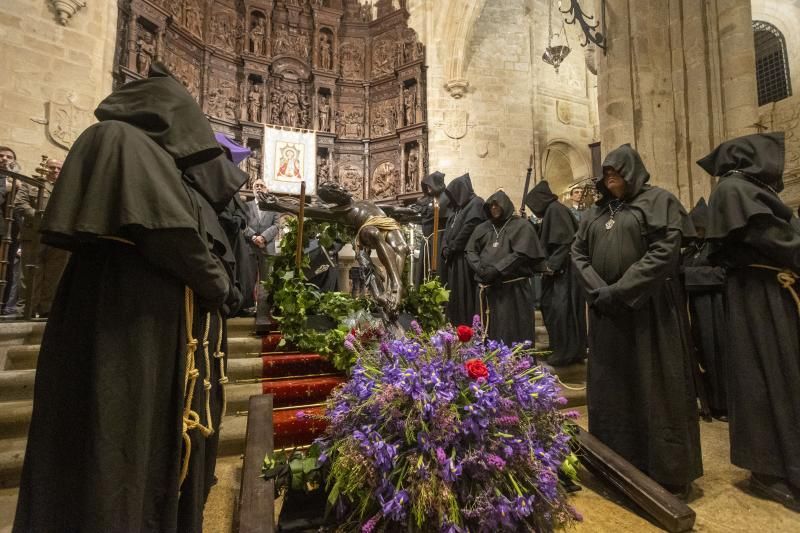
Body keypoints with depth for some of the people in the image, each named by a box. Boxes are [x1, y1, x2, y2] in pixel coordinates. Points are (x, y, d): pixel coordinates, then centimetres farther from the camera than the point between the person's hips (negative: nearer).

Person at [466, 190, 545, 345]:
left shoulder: (521, 226, 1)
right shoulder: (483, 228, 14)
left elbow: (520, 254, -10)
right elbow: (470, 250, 9)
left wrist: (496, 270, -16)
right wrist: (480, 269, -10)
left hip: (513, 288, -4)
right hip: (487, 288, 5)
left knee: (512, 331, -2)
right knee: (490, 329, 10)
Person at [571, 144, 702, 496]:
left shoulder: (658, 201, -2)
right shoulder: (594, 213, 14)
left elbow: (664, 252, -14)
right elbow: (578, 254, 7)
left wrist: (622, 291, -19)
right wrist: (599, 291, -9)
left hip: (649, 309, -5)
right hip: (606, 313, 5)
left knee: (653, 387, 2)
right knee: (612, 387, 12)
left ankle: (668, 471, 19)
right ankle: (618, 463, 28)